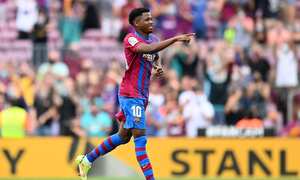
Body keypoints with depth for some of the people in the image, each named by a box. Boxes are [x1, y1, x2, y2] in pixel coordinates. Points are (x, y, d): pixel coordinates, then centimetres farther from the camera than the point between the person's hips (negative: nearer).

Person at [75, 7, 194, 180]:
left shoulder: (153, 39, 9)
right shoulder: (131, 39, -15)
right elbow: (147, 49, -36)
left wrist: (159, 67, 5)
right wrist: (175, 39, -41)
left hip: (142, 96, 9)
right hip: (130, 95, -9)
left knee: (123, 136, 16)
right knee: (140, 136, -13)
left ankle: (86, 160, 30)